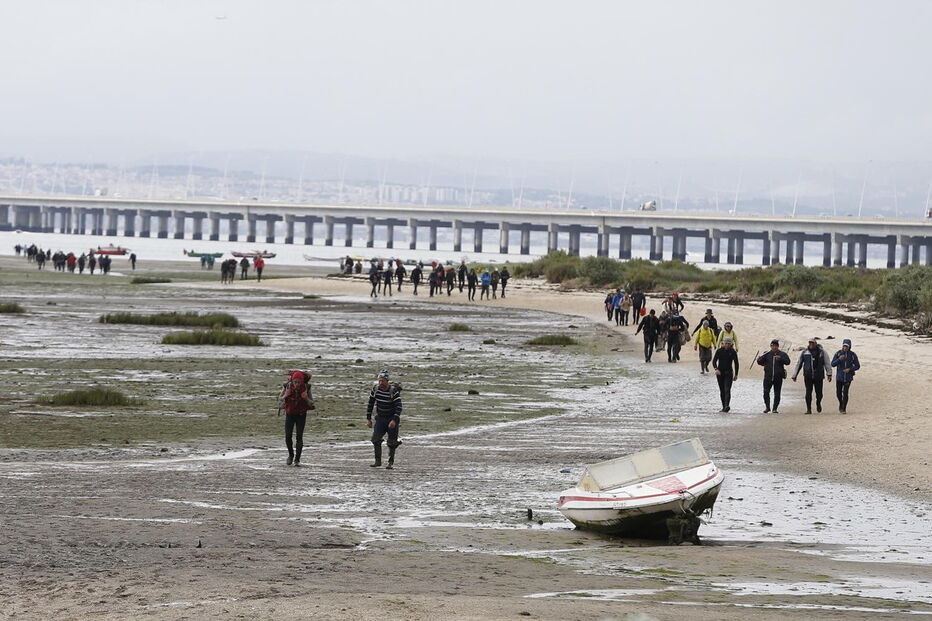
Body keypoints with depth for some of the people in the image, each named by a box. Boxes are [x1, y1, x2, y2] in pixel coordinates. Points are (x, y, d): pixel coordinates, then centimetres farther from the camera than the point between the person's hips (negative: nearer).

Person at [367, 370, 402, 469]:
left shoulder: (394, 391, -19)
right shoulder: (375, 389, -4)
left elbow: (398, 407, -23)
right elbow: (370, 403, 7)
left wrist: (394, 420, -35)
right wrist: (368, 418, 4)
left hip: (392, 419, -3)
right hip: (380, 418, 3)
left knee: (391, 442, -1)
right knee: (376, 438, -12)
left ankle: (391, 462, 13)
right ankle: (378, 461, -2)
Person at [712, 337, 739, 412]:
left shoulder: (733, 352, -2)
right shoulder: (719, 351, -1)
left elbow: (736, 363, 7)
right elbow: (714, 361, -3)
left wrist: (736, 374, 7)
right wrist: (716, 369, -21)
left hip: (728, 373, -2)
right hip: (720, 373, 2)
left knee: (727, 390, -17)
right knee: (722, 391, 8)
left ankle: (727, 406, -30)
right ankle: (724, 407, 16)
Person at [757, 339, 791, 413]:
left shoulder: (782, 354, 4)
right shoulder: (767, 354, 8)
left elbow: (787, 362, -10)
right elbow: (759, 361, 6)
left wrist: (780, 359, -26)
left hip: (778, 377, -1)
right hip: (768, 376, 1)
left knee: (777, 394, 3)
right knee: (766, 392, -6)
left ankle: (775, 408, 12)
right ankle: (767, 407, 7)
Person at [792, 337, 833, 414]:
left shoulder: (821, 352, 2)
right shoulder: (804, 352, 7)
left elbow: (827, 363, -1)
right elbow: (798, 364, 13)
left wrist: (829, 374, -11)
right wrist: (794, 375, 13)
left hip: (818, 376, -1)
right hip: (808, 376, 1)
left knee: (819, 393, 3)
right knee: (808, 393, -5)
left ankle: (818, 403, 34)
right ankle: (808, 409, 2)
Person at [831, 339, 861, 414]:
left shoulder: (853, 355, -6)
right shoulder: (838, 353, -4)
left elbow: (857, 366, 1)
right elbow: (833, 364, -6)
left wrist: (850, 369, -15)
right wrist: (839, 359, -23)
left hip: (848, 376, -2)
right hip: (839, 377, 2)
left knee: (845, 393, -10)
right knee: (838, 393, 8)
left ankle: (844, 409, -1)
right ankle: (841, 403, 37)